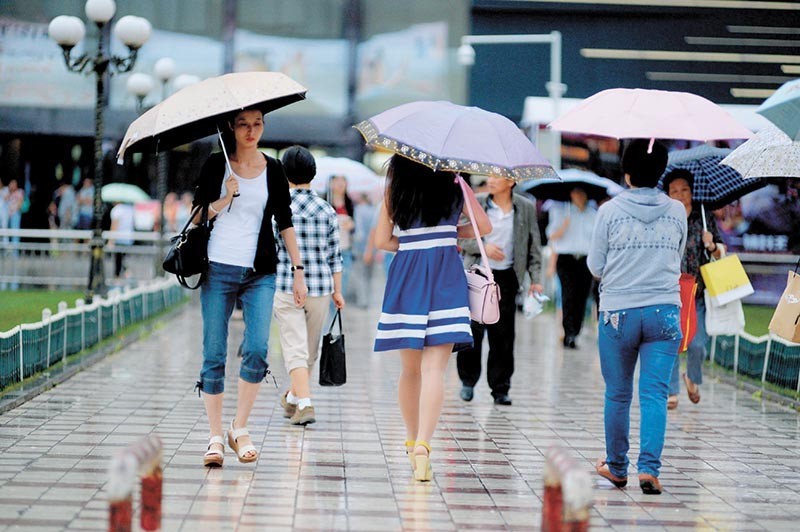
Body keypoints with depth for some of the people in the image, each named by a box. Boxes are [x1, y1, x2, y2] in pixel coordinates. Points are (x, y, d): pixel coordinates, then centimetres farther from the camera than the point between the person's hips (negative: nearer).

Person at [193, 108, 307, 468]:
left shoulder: (273, 170, 7)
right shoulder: (216, 165, 3)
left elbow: (285, 223, 11)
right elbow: (197, 216, 4)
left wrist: (298, 270, 7)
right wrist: (225, 200, -14)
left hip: (260, 274, 1)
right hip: (218, 269, -1)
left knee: (257, 350, -14)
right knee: (214, 356, -2)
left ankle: (240, 428, 2)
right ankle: (215, 437, 6)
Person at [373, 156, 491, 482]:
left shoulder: (395, 190, 7)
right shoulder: (454, 186, 5)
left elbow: (382, 240, 6)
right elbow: (484, 226, 9)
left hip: (406, 276, 2)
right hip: (445, 275, -2)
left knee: (410, 369, 14)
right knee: (434, 368, -9)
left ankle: (412, 440, 26)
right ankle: (422, 445, -23)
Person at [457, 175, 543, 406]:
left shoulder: (526, 208, 4)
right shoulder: (475, 203, 3)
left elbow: (533, 246, 7)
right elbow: (460, 236, 5)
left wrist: (536, 279, 0)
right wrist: (483, 247, -12)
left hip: (507, 277, 0)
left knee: (503, 333, 1)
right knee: (473, 328, 0)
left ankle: (500, 388, 9)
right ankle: (468, 380, 18)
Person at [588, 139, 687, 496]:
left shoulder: (610, 211, -5)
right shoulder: (677, 211, 2)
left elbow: (595, 267, 1)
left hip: (618, 312, -1)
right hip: (665, 311, 1)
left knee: (618, 395, 11)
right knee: (655, 393, -2)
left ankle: (616, 467, 24)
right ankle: (649, 468, -13)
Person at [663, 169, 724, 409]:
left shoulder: (705, 218, 7)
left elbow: (721, 253, 11)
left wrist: (712, 246, -10)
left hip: (698, 292, 1)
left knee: (697, 344, -4)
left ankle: (693, 378, 26)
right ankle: (672, 391, 14)